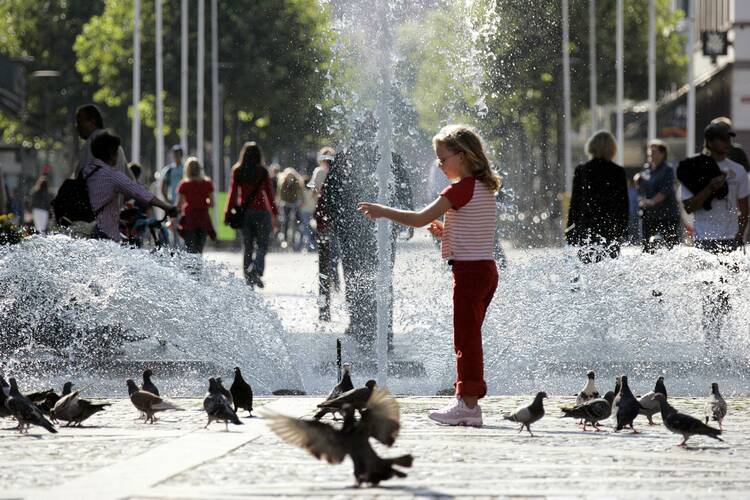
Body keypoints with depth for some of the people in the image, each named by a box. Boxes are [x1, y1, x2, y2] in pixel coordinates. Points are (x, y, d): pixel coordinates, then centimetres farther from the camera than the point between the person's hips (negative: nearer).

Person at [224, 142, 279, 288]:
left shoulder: (237, 171, 1)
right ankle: (256, 269, -24)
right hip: (260, 211, -3)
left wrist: (228, 213, 8)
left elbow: (233, 193, 2)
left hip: (244, 212, 3)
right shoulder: (262, 172, -6)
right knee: (262, 245, 3)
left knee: (248, 247, 11)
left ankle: (249, 280, 10)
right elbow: (269, 194, -4)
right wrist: (275, 215, 0)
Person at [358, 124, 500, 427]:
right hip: (486, 268, 9)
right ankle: (465, 402, 16)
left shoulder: (462, 189, -15)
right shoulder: (485, 188, 13)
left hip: (469, 270, -9)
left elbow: (419, 219, -16)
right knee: (468, 337, 13)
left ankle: (469, 404, -5)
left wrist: (383, 211, -6)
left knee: (466, 337, -6)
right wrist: (446, 231, 10)